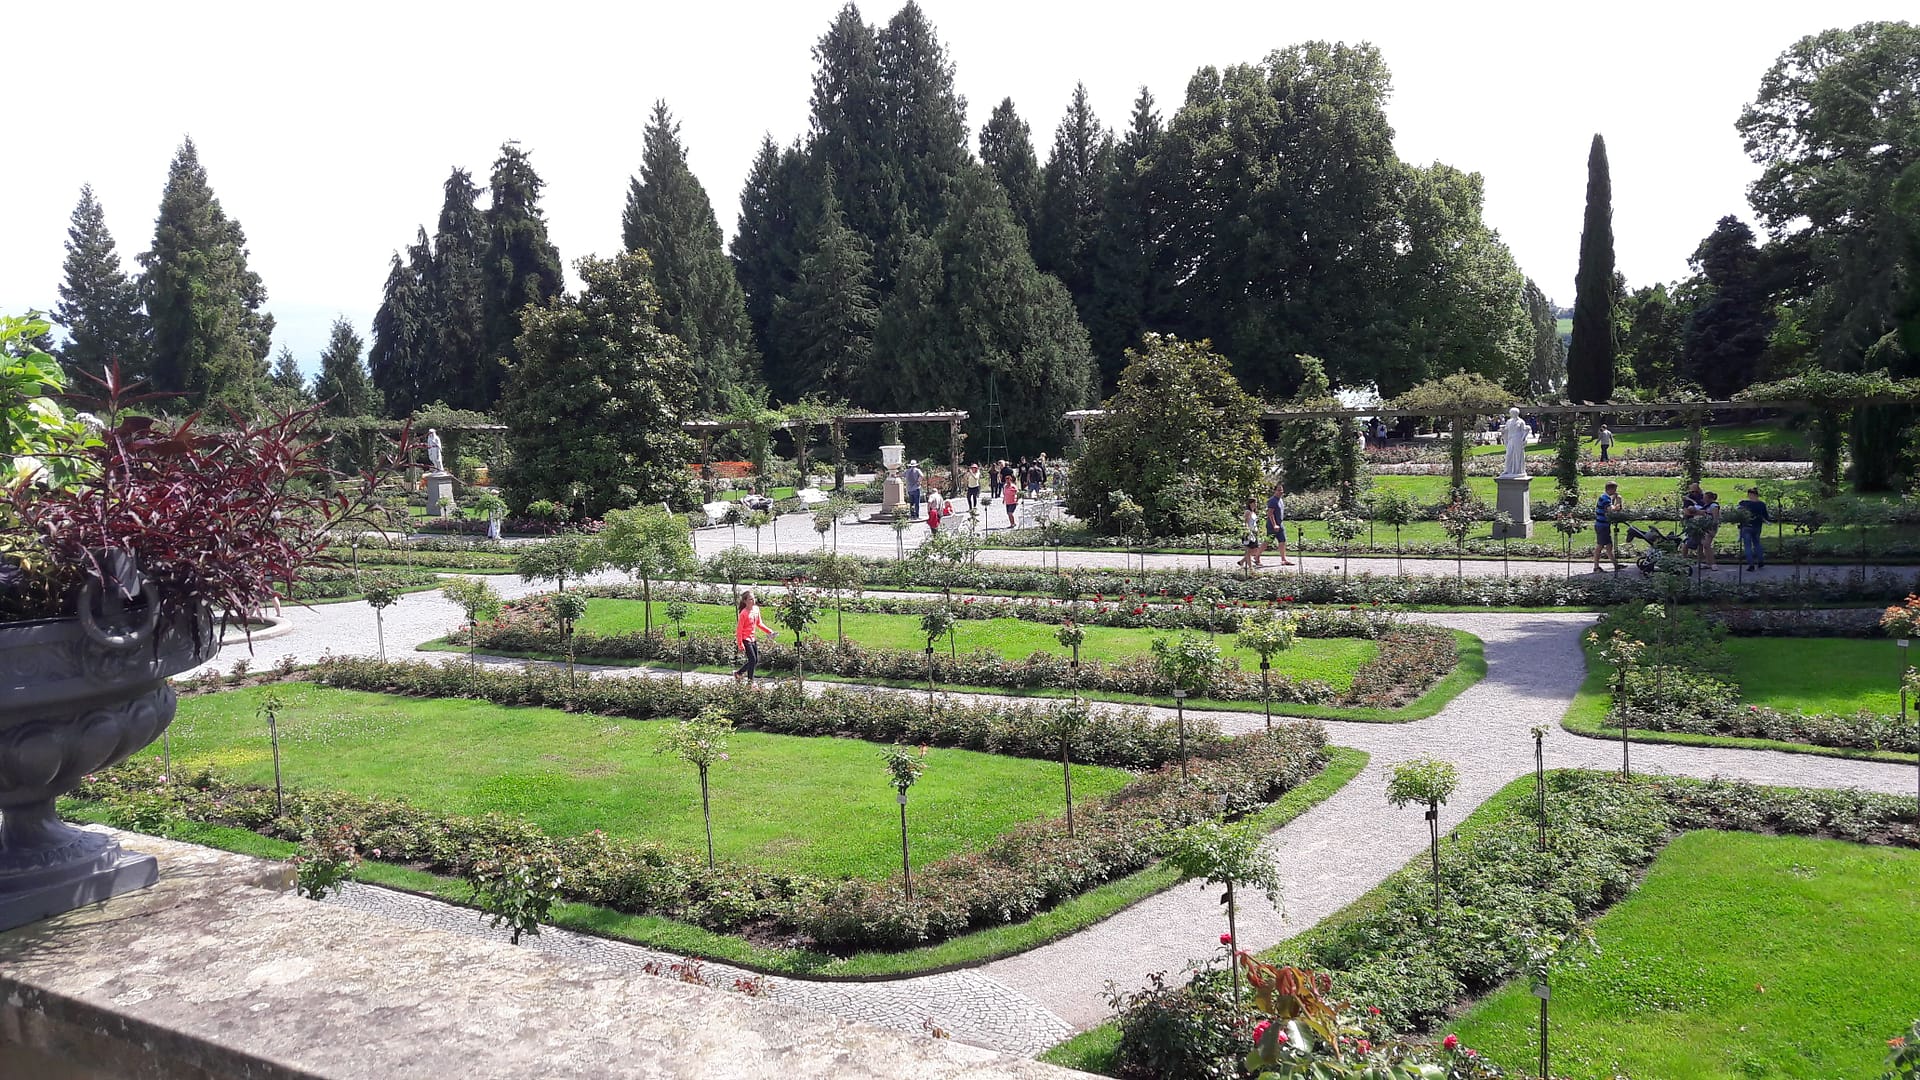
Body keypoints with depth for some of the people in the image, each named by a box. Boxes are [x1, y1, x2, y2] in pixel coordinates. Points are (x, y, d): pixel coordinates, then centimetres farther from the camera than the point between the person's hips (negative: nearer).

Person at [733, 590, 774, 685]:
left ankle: (738, 673, 26)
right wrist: (740, 645, -19)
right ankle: (750, 681, 3)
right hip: (745, 639, -8)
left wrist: (769, 631, 3)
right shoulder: (744, 613, -19)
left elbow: (759, 624, 15)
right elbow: (739, 629, -17)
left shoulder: (756, 609, 2)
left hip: (752, 639, 8)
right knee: (752, 660, -10)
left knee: (756, 661, 10)